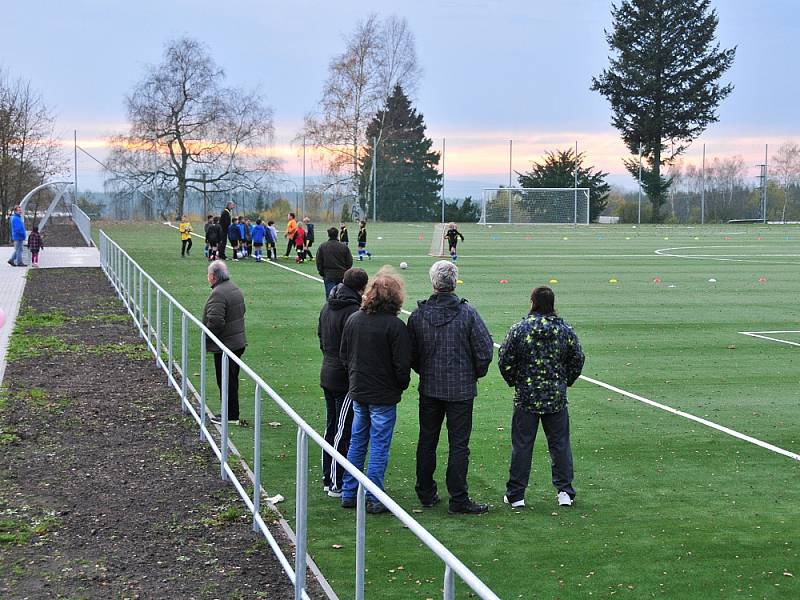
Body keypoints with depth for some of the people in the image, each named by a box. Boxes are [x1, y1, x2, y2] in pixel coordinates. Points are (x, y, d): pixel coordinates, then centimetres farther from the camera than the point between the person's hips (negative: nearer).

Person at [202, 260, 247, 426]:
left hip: (224, 345, -10)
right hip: (238, 342, 10)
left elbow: (215, 322, -28)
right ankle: (230, 412, 26)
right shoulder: (235, 289, 10)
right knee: (231, 380, 17)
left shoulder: (218, 294, -21)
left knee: (226, 381, -1)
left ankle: (231, 416, 5)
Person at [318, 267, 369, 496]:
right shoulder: (353, 311, -20)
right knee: (344, 431, -3)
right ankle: (337, 484, 1)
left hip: (327, 375, 9)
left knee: (331, 428, 17)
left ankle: (328, 479, 24)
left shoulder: (327, 306, 9)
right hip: (346, 380, -9)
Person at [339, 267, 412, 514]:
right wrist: (401, 385, 3)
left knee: (357, 442, 16)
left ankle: (349, 494, 22)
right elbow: (402, 365, -16)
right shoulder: (394, 325, -17)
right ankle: (374, 500, 8)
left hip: (357, 392, 6)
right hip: (384, 396, -5)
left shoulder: (353, 319, 0)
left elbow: (343, 355, 7)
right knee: (379, 446, 3)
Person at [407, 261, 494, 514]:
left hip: (429, 389, 3)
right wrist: (476, 374, 7)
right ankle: (458, 500, 3)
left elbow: (410, 354, 0)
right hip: (461, 389, -3)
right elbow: (485, 350, -11)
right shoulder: (468, 313, -12)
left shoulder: (418, 315, -5)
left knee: (427, 441, 15)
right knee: (458, 444, 2)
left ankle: (426, 493, 22)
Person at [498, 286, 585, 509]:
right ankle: (564, 491, 13)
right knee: (560, 444, 11)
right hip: (556, 398, 2)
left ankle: (515, 494, 9)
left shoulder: (518, 329, -9)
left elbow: (505, 361, -6)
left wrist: (514, 382, 12)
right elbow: (578, 360, 5)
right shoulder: (566, 330, -2)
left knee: (522, 445, 5)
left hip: (526, 397, -1)